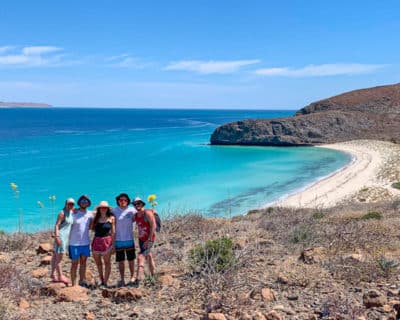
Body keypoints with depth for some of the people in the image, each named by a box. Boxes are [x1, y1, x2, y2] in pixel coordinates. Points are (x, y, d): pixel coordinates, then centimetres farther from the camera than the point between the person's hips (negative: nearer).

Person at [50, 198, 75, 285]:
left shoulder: (71, 212, 11)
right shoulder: (62, 213, -12)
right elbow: (56, 225, -17)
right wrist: (56, 237, -24)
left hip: (65, 237, 9)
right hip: (61, 236, -9)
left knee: (56, 255, 14)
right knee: (59, 257, -5)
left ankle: (53, 274, 20)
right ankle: (60, 276, -3)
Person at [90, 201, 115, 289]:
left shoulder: (111, 218, 2)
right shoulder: (96, 218, 10)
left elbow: (113, 232, -1)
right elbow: (91, 228, 11)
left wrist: (113, 244, -5)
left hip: (106, 241, -4)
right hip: (96, 241, 4)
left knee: (107, 263, 1)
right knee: (98, 262, 10)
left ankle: (105, 283, 5)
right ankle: (102, 281, 23)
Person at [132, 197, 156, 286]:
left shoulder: (147, 213, -15)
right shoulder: (135, 215, 5)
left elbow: (153, 226, -20)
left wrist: (149, 240, -22)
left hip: (149, 239, -8)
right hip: (141, 239, 8)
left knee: (140, 257, -17)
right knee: (148, 257, 18)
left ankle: (138, 280, -21)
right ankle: (153, 276, 32)